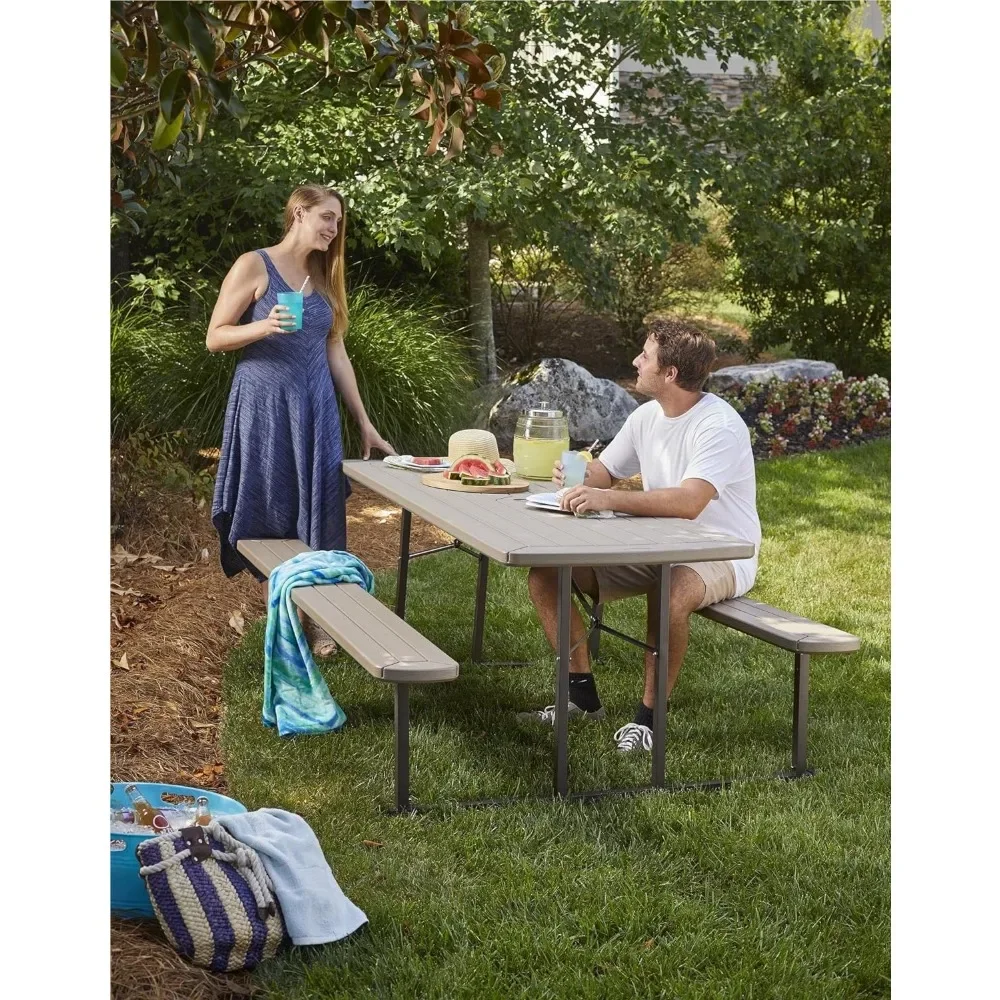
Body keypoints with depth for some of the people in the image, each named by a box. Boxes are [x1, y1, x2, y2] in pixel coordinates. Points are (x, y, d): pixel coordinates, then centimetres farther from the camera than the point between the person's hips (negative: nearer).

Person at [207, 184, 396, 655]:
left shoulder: (324, 278, 13)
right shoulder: (254, 266, -4)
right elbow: (215, 337, -4)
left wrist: (364, 421, 13)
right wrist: (264, 326, -23)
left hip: (315, 408, 5)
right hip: (264, 406, -5)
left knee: (318, 510, 1)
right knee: (269, 512, 0)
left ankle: (315, 620, 7)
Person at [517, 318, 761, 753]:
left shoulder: (719, 426, -22)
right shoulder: (648, 415, 4)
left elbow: (689, 502, -37)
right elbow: (604, 471, 14)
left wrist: (607, 498, -45)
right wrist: (578, 478, -11)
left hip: (720, 557, -8)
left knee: (671, 592, -42)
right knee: (543, 570, -4)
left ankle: (649, 717, -21)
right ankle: (583, 696, 3)